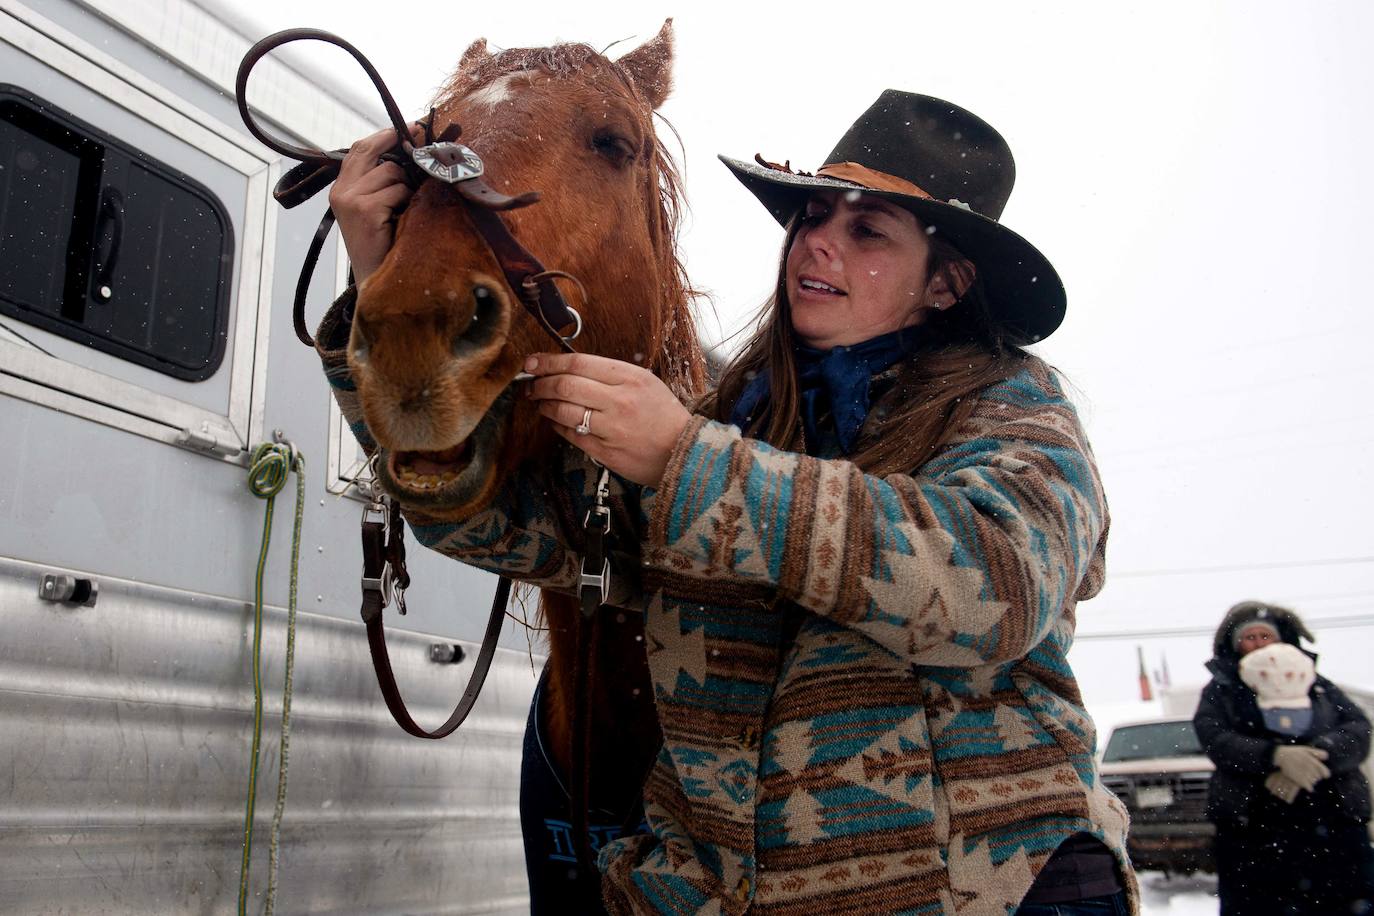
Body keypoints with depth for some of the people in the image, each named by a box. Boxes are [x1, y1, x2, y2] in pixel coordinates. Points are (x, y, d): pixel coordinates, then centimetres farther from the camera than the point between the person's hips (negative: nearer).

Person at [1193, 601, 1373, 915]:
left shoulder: (1317, 685, 20)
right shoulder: (1220, 691, 14)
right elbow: (1215, 739, -5)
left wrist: (1312, 759, -16)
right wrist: (1276, 755, -21)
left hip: (1335, 823, 2)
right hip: (1252, 827, -2)